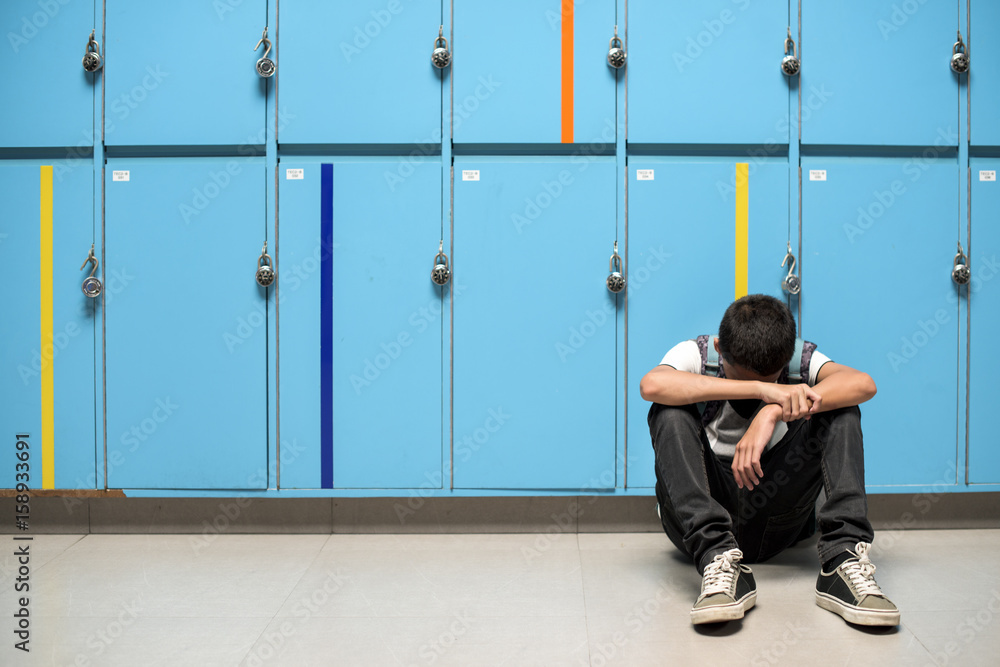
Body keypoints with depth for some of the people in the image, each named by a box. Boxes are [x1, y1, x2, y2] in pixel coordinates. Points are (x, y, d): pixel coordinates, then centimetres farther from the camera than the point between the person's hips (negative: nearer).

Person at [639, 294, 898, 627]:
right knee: (671, 414, -27)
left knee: (840, 409, -16)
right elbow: (651, 384, -35)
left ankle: (843, 561, -29)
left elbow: (863, 383, -26)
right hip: (700, 519, -1)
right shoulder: (696, 355, -10)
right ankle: (719, 561, -38)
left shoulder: (800, 359, -6)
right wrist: (761, 389, -39)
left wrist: (773, 413, -38)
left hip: (776, 518, 1)